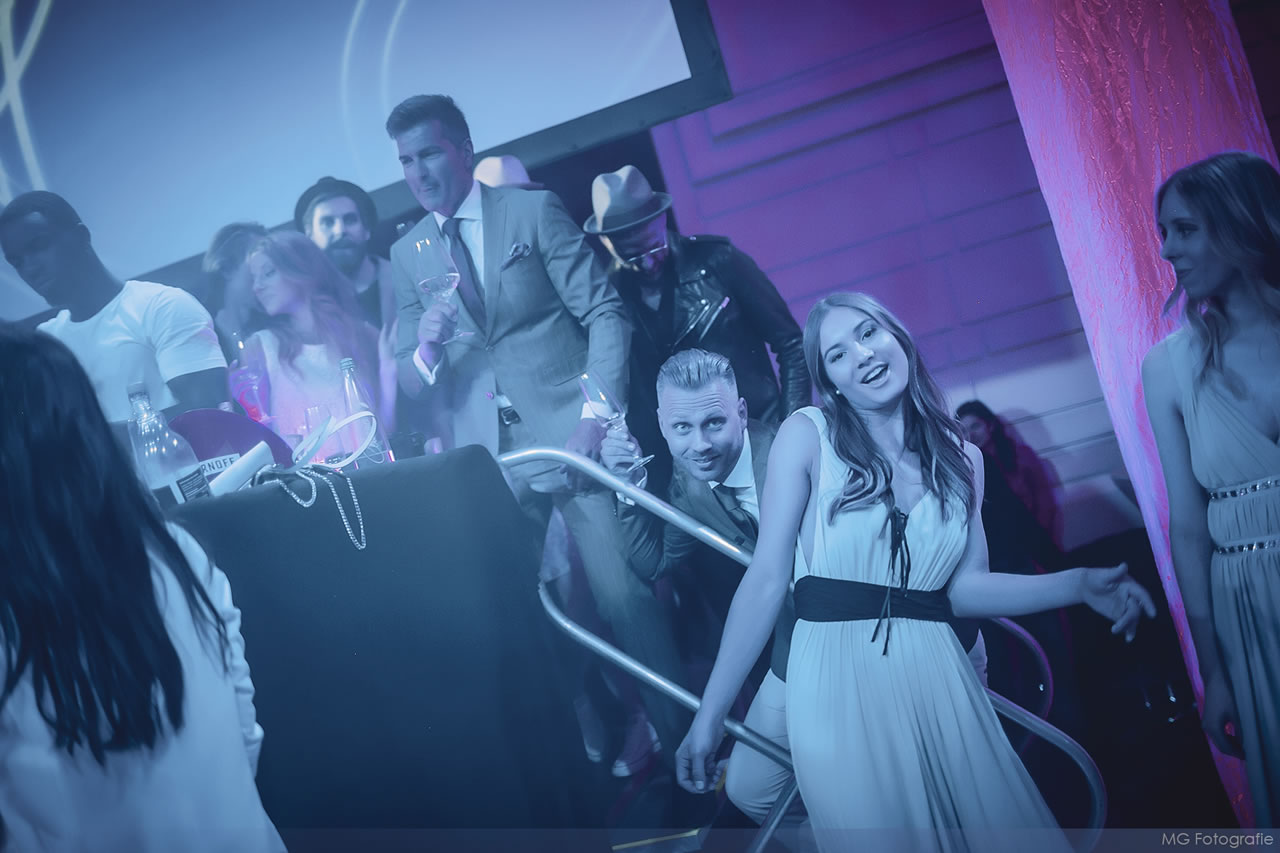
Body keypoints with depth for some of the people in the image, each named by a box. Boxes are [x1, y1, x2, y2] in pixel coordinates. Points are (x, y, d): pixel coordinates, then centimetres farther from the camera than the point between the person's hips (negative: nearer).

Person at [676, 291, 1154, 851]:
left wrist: (1078, 584, -5)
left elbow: (964, 584, 6)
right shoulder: (808, 435, -2)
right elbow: (767, 579, -6)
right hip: (836, 680, -4)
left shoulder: (962, 458, 11)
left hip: (936, 678, 4)